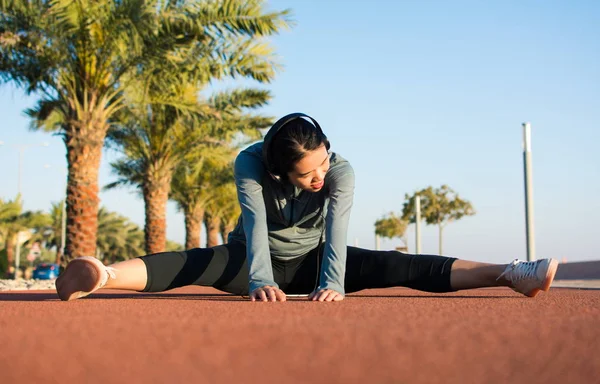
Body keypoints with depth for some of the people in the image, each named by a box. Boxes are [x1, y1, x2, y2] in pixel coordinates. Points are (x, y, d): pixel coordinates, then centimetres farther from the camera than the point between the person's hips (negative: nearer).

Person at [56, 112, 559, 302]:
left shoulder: (341, 171, -22)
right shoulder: (251, 165, -25)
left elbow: (336, 230, -34)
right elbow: (254, 222, -38)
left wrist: (332, 282, -51)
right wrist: (259, 280, -54)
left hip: (309, 261, 2)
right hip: (259, 260, -1)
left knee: (397, 268, -18)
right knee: (200, 263, -33)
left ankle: (508, 275, -27)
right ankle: (103, 277, -56)